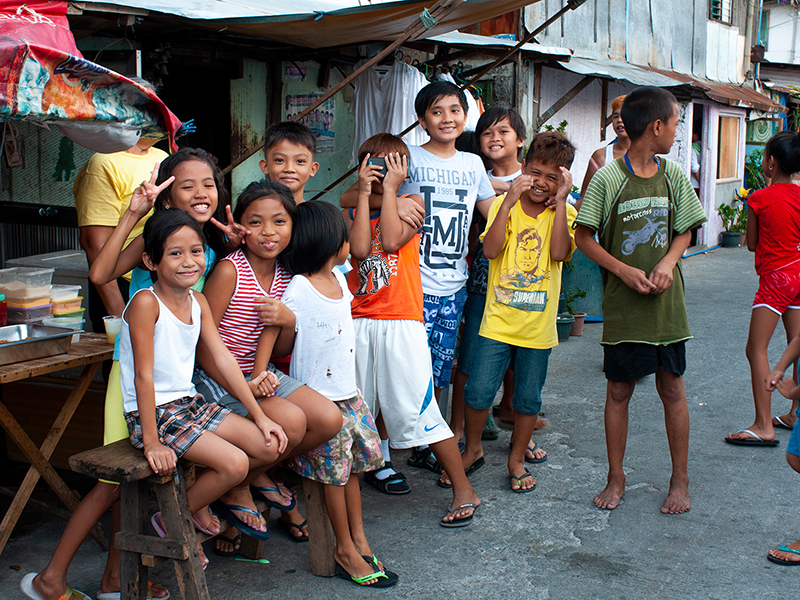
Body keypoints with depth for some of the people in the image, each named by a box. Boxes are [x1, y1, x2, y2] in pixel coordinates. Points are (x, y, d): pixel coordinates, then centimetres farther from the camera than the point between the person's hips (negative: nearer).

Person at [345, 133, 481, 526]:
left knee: (415, 408, -6)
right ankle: (379, 462, 33)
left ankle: (464, 490, 3)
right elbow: (359, 248, -9)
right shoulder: (350, 211, 12)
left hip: (401, 321, -3)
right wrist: (365, 193, -5)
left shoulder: (411, 204, 6)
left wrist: (389, 189, -6)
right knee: (367, 402, 10)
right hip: (359, 320, 3)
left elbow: (392, 240, -13)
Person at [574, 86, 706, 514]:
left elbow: (684, 231, 12)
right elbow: (583, 237, -5)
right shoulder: (608, 178, -9)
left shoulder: (673, 175, 4)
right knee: (619, 390, 6)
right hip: (622, 302, -3)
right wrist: (624, 271, -15)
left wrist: (667, 262, -8)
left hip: (665, 299, 3)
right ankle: (616, 478, 22)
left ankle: (680, 479, 22)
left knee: (672, 387, 8)